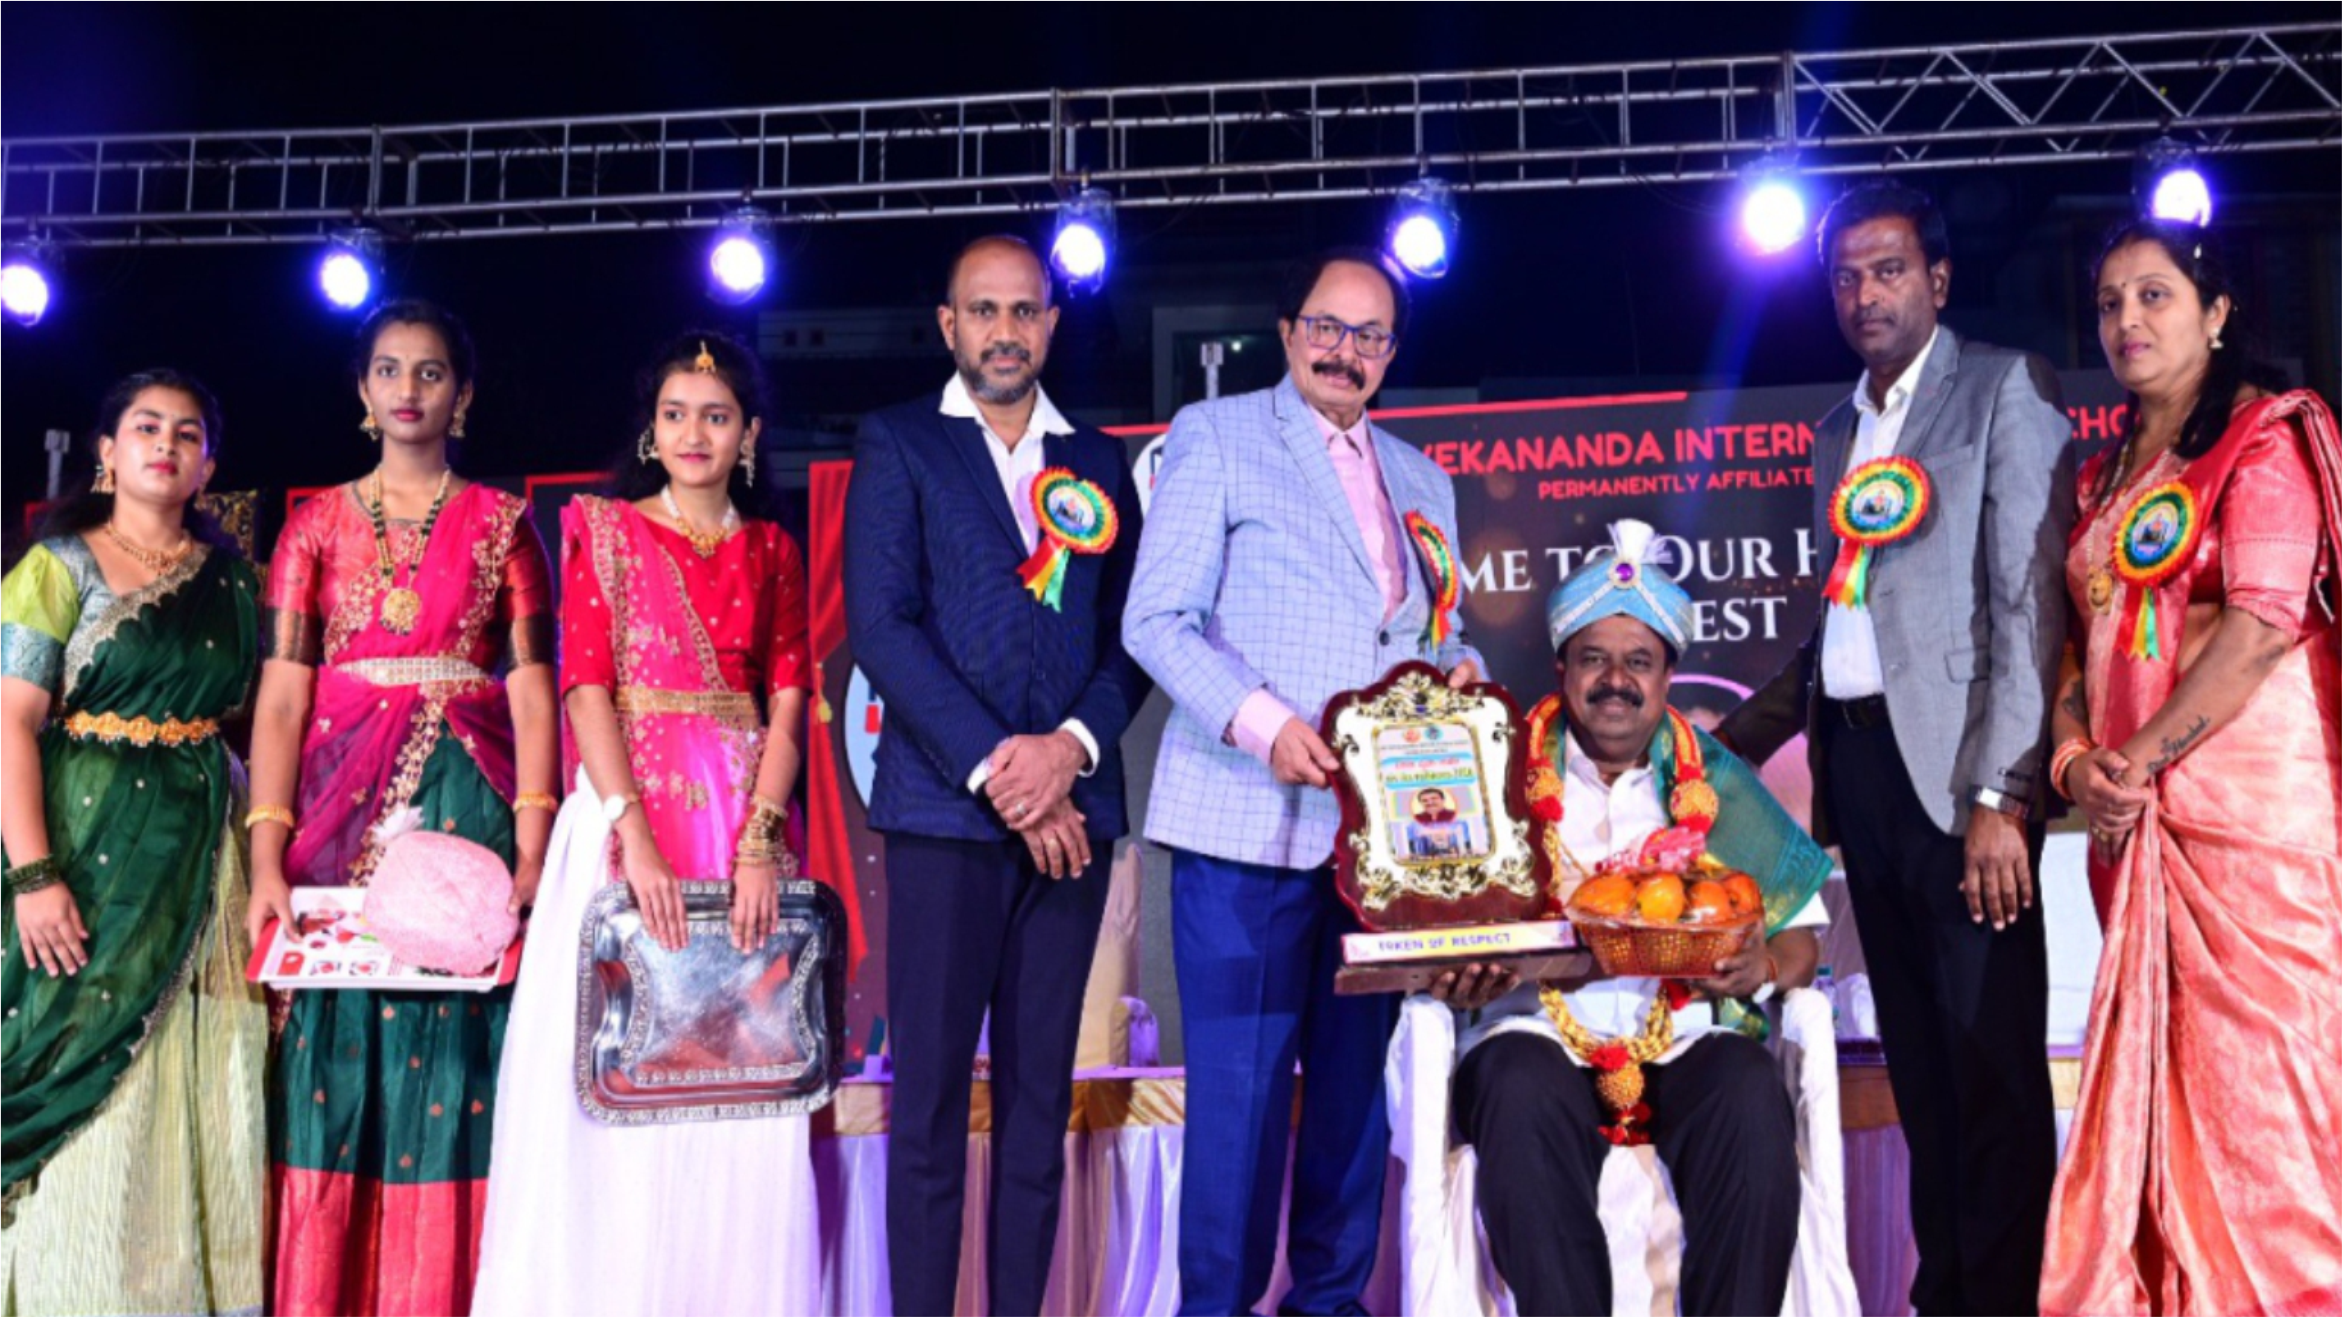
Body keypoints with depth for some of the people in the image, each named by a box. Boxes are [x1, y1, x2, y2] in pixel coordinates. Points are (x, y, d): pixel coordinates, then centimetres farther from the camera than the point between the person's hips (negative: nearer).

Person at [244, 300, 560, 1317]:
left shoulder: (502, 523, 8)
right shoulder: (317, 525, 11)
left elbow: (533, 693, 0)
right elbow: (280, 697, 3)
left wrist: (533, 854, -11)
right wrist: (268, 858, -9)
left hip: (471, 805, -1)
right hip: (342, 805, 1)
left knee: (458, 1073, -2)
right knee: (337, 1067, 0)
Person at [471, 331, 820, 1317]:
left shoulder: (771, 551, 12)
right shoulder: (603, 529, 6)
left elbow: (787, 704, 2)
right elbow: (586, 688, -5)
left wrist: (760, 842, -13)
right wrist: (637, 836, -17)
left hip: (743, 820, 2)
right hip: (626, 813, -2)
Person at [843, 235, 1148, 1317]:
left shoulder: (1098, 464, 15)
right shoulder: (898, 445, 6)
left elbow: (1129, 635, 10)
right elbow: (881, 626, -5)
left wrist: (1072, 746, -9)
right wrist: (995, 772, -12)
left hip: (1072, 811, 3)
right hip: (945, 807, -3)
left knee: (1041, 1093, 6)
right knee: (930, 1093, -2)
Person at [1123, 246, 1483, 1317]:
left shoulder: (1421, 481, 21)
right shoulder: (1215, 435, 4)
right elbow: (1158, 620, -4)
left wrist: (1460, 666, 0)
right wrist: (1260, 721, -19)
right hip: (1252, 819, -5)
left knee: (1357, 1080, 10)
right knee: (1240, 1086, -5)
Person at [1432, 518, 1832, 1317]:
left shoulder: (1716, 786, 17)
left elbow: (1801, 936, 14)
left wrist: (1764, 968, -9)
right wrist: (1458, 977, -15)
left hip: (1686, 1037, 1)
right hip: (1538, 1030, -1)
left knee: (1751, 1097, -30)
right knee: (1523, 1097, -34)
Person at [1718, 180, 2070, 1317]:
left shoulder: (2006, 390, -1)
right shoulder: (1838, 435, 19)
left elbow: (2032, 604, -9)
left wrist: (2002, 797, -16)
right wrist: (1732, 743, 14)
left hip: (1957, 770, -6)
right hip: (1861, 765, 6)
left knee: (1992, 1066, -4)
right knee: (1918, 1063, 10)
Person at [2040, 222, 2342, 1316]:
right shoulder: (2104, 477, 18)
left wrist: (2142, 759, -12)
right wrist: (2075, 758, -1)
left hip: (2254, 794, -7)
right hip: (2131, 813, 7)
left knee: (2253, 1059, -5)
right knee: (2148, 1066, 7)